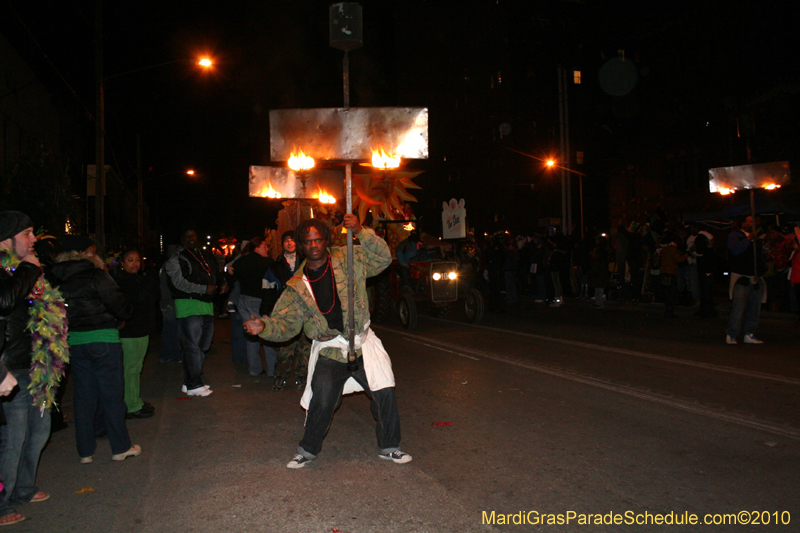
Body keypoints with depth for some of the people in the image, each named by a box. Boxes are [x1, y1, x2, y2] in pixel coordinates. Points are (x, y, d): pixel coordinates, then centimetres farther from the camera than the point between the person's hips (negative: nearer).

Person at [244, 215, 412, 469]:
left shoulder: (348, 260, -1)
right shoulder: (298, 286, 1)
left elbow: (383, 258, -7)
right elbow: (285, 323, 1)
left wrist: (361, 232, -20)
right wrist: (264, 326, -20)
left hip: (362, 343, 1)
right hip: (329, 350, 0)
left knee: (385, 393, -1)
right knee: (322, 403, -6)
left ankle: (389, 447, 22)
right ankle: (308, 450, 23)